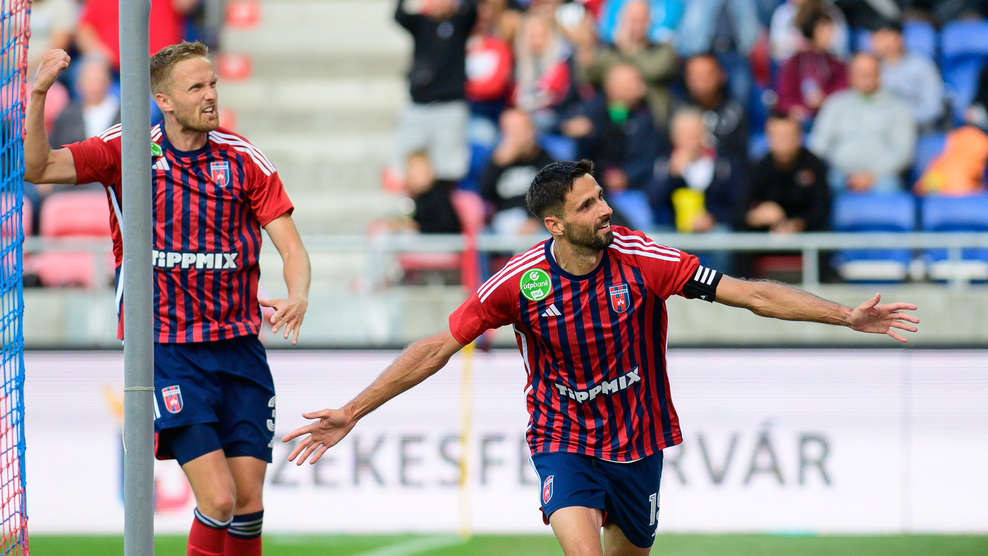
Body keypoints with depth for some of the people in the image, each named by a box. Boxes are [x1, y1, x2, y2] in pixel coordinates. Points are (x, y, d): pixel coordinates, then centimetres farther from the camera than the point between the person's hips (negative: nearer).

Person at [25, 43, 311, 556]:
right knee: (218, 499, -15)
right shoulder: (126, 151, -2)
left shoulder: (244, 159, 1)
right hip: (168, 353, -3)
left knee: (249, 504, 1)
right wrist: (38, 93, -24)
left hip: (238, 346, 3)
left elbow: (291, 248, -1)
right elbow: (36, 168, -11)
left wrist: (297, 298, -22)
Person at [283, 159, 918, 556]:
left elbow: (752, 294, -13)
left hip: (638, 443, 2)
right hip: (563, 443, -2)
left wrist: (845, 316, -18)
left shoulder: (641, 259, -16)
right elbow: (437, 348, -8)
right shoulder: (521, 281, -16)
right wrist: (351, 414, -10)